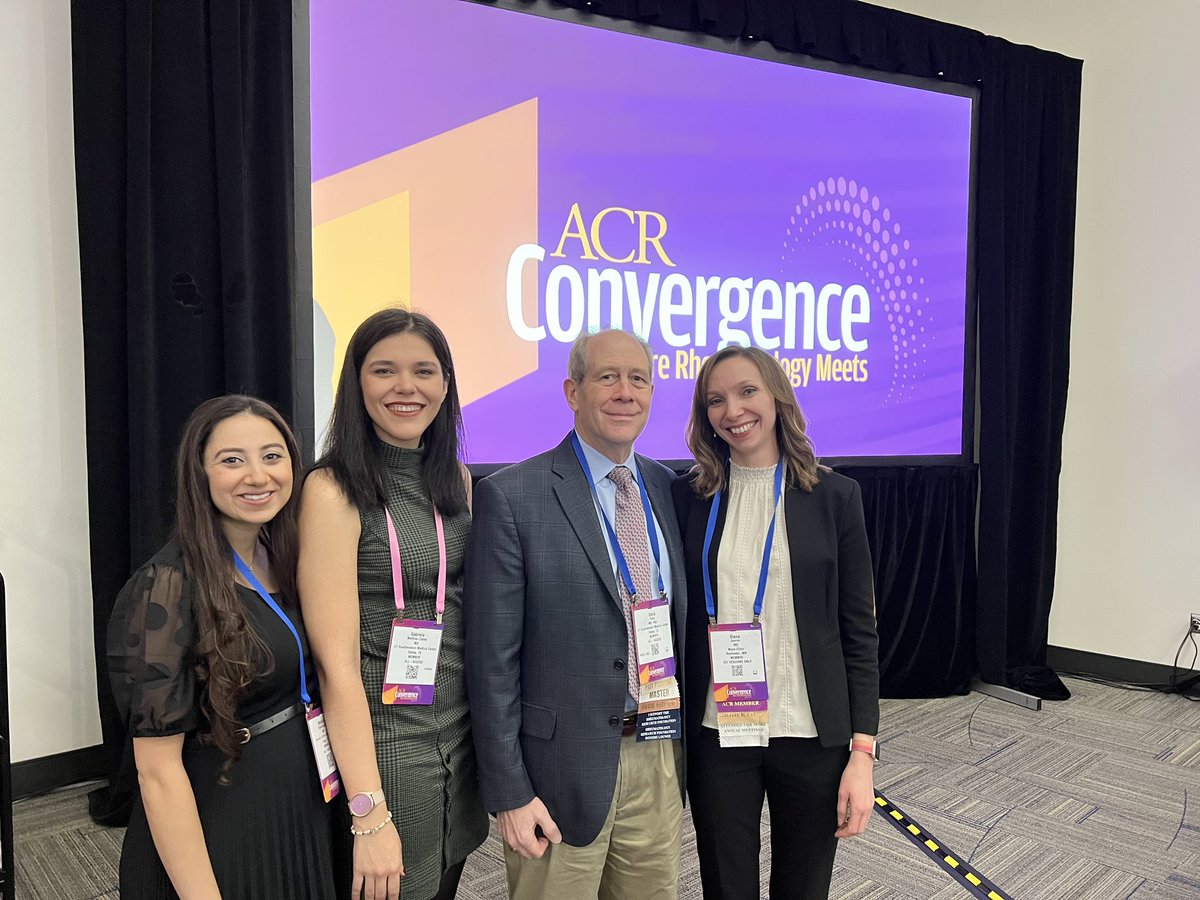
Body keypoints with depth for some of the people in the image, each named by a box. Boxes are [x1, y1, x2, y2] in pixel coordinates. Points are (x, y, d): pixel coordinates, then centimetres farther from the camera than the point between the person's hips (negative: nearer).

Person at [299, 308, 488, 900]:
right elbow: (336, 663, -18)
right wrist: (370, 816, -19)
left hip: (460, 740, 6)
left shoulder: (456, 480, 4)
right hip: (381, 745, -6)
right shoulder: (334, 490, -15)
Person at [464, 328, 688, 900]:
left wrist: (688, 741, 10)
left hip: (661, 758, 5)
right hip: (564, 768, -5)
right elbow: (493, 657, -12)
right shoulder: (511, 496, -12)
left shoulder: (669, 489, 4)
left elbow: (681, 619, 11)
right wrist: (509, 792, -11)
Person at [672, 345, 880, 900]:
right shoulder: (687, 496, -1)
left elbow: (859, 631, -2)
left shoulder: (834, 496, -3)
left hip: (813, 736, 0)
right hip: (716, 735, 1)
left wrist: (863, 751, -6)